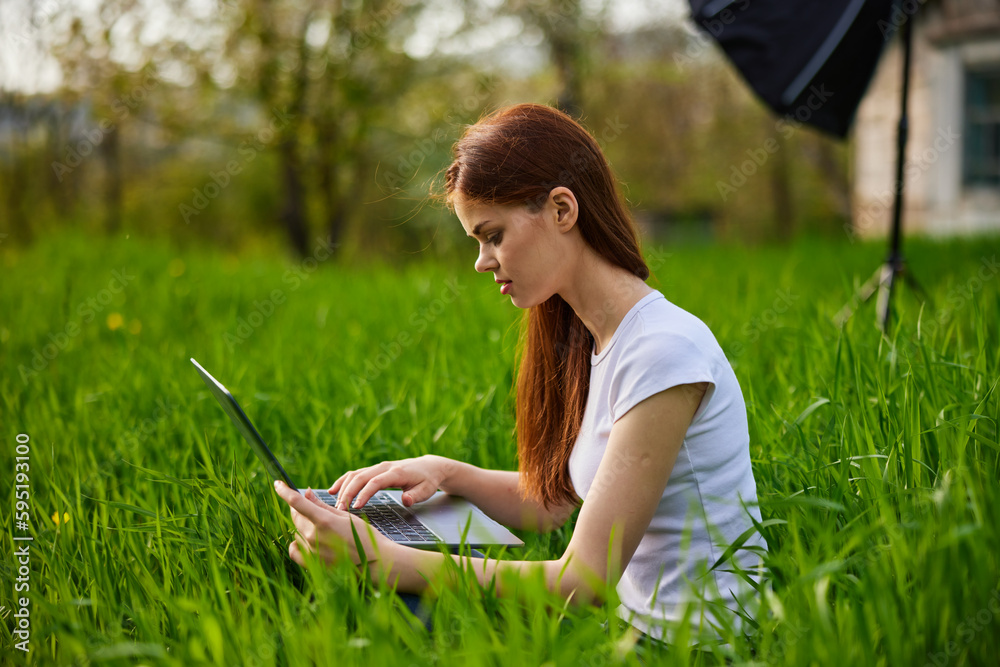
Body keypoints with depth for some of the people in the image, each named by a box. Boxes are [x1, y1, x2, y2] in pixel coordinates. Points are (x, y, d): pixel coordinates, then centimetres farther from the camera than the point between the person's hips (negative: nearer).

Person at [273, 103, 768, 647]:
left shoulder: (663, 350, -21)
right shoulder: (591, 339, 7)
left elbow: (585, 581, -24)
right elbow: (552, 500, 15)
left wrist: (378, 559, -27)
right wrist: (447, 473, -3)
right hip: (640, 624, 8)